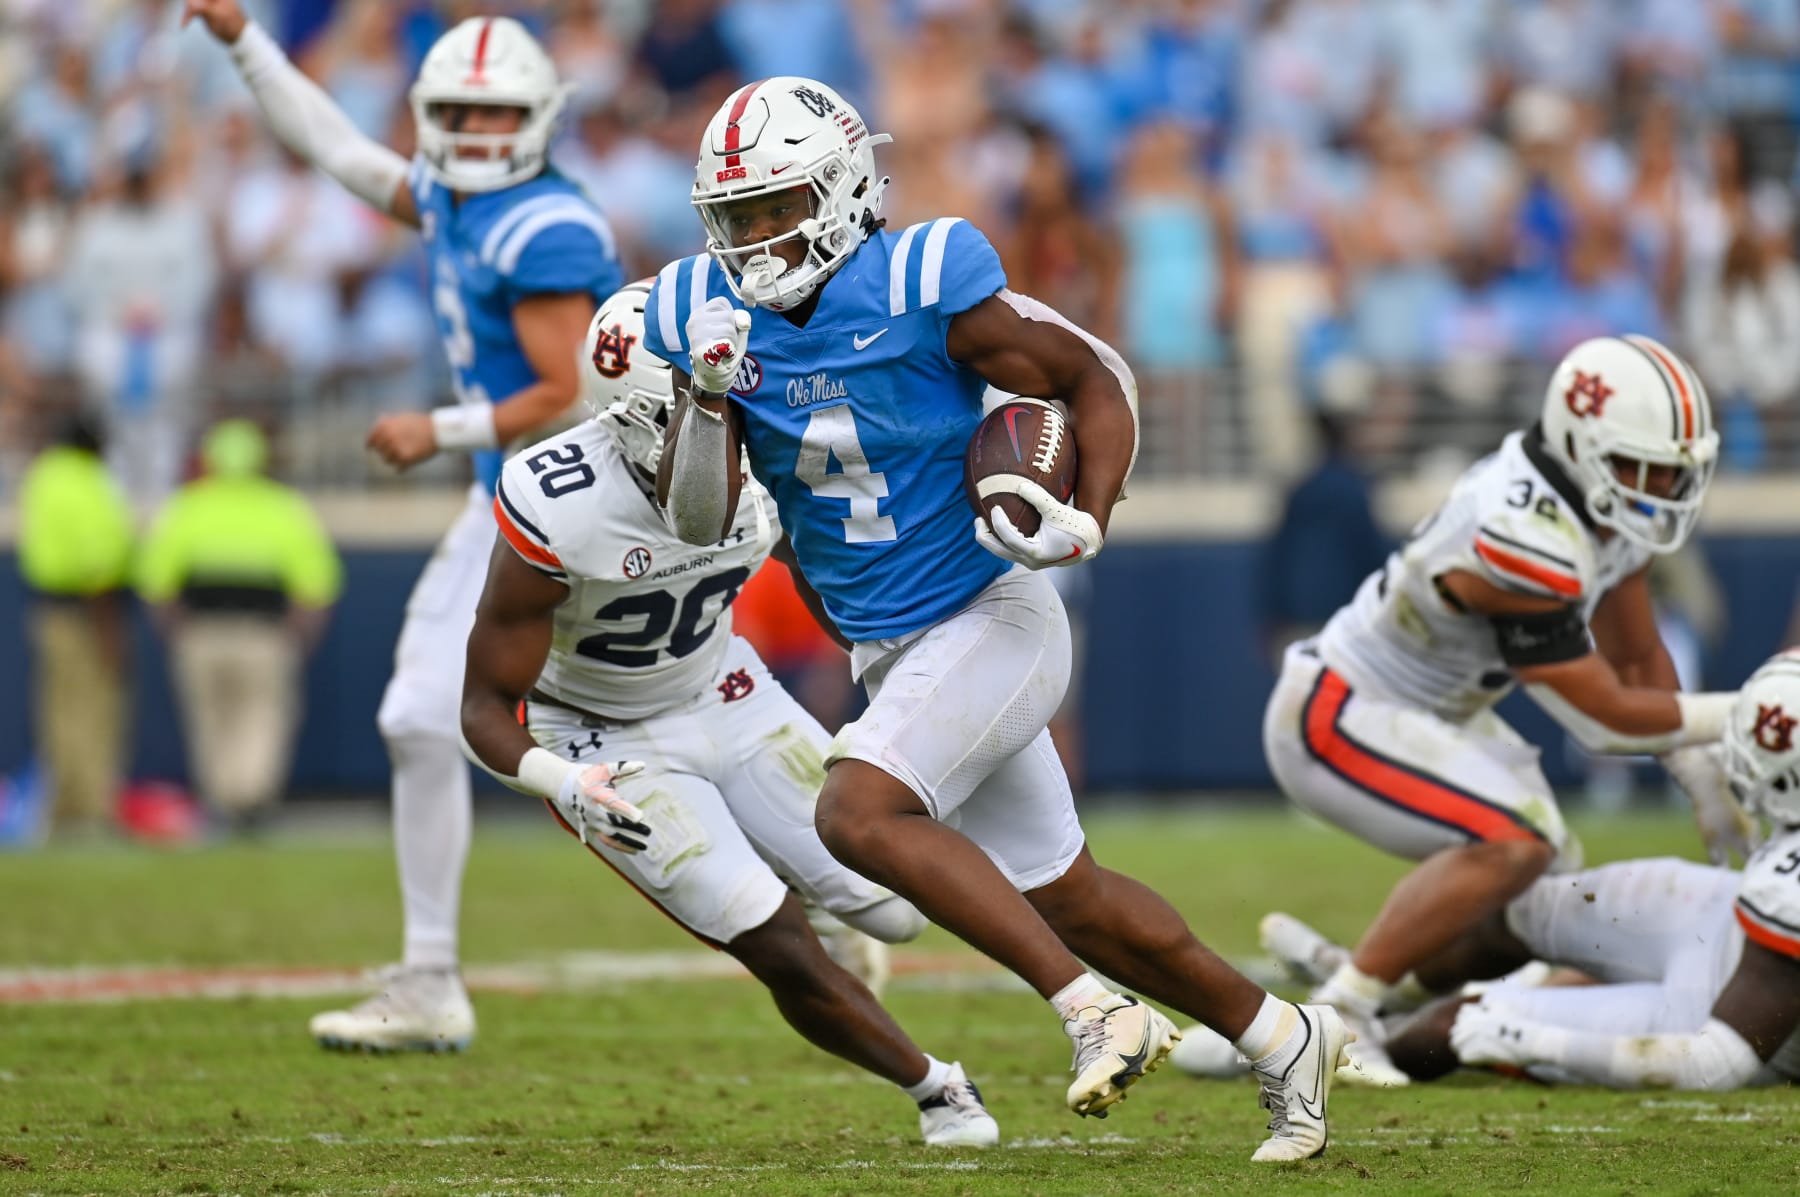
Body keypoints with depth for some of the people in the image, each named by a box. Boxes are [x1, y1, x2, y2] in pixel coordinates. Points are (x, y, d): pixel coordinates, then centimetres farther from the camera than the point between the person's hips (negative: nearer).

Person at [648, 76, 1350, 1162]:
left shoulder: (923, 289, -18)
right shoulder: (712, 313, -2)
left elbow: (1096, 380, -6)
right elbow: (699, 524, -4)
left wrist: (1087, 524, -19)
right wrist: (709, 394, -18)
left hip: (989, 619, -7)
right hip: (892, 654, 7)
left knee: (858, 813, -27)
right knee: (1063, 897, 13)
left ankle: (1100, 1014, -24)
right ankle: (1284, 1040, 31)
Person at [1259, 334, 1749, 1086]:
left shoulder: (1610, 505, -4)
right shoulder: (1527, 542, -33)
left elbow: (1636, 658, 11)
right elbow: (1603, 719, -24)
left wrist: (1704, 779, 7)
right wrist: (1735, 718, -15)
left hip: (1428, 714, 10)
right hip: (1335, 723, -10)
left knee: (1553, 876, 17)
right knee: (1512, 845, -28)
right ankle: (1336, 1017, -20)